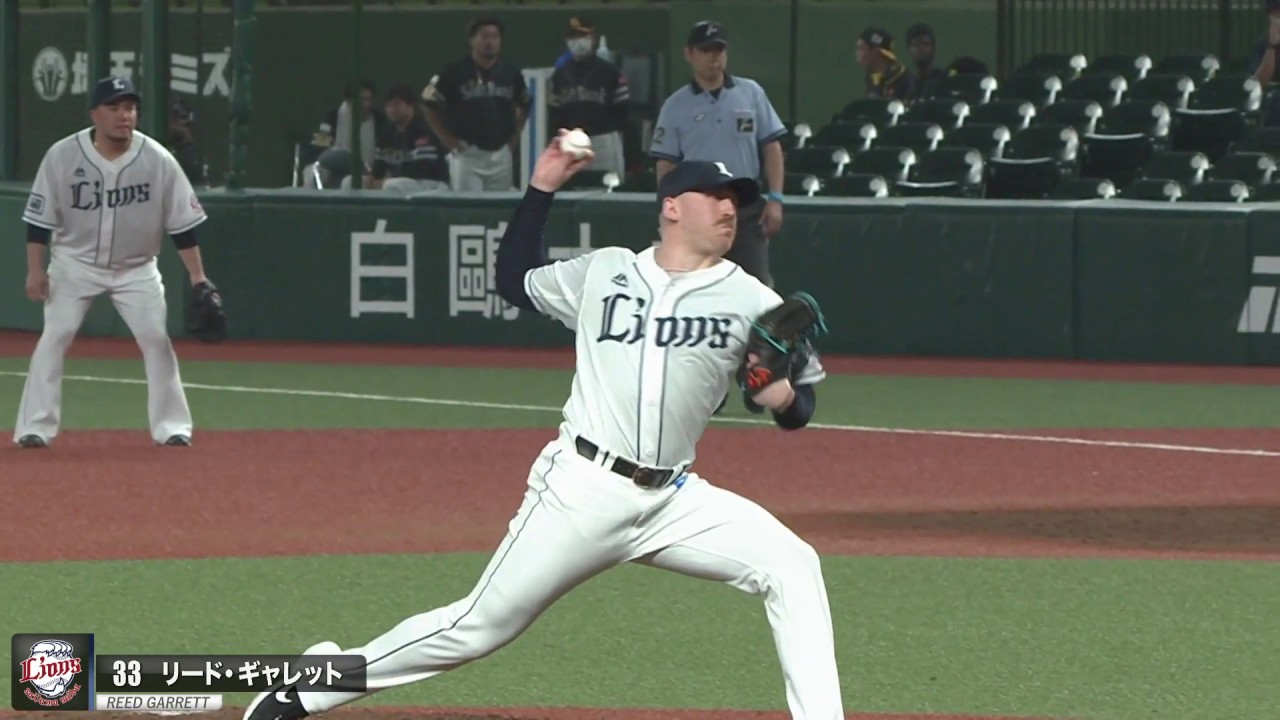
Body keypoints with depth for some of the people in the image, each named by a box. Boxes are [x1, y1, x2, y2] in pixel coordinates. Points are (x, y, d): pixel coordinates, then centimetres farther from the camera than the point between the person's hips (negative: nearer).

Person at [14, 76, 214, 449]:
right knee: (55, 337, -10)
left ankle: (172, 426, 7)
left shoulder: (158, 160, -15)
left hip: (136, 268, 1)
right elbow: (39, 217, -8)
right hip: (75, 264, -1)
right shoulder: (63, 156, -16)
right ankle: (35, 428, -5)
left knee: (155, 337, -5)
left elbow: (183, 223, -8)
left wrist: (198, 279, -10)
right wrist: (35, 270, -12)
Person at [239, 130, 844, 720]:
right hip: (581, 489, -2)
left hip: (672, 500, 2)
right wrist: (542, 188, 15)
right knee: (480, 627, 0)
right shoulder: (605, 272, 8)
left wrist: (783, 398, -18)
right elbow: (515, 277, 22)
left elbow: (800, 405, 6)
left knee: (791, 566, -17)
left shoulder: (749, 300, 5)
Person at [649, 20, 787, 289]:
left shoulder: (751, 93, 4)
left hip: (747, 209, 0)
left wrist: (775, 199, -4)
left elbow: (771, 147, 5)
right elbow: (666, 166, 3)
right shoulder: (676, 106, 2)